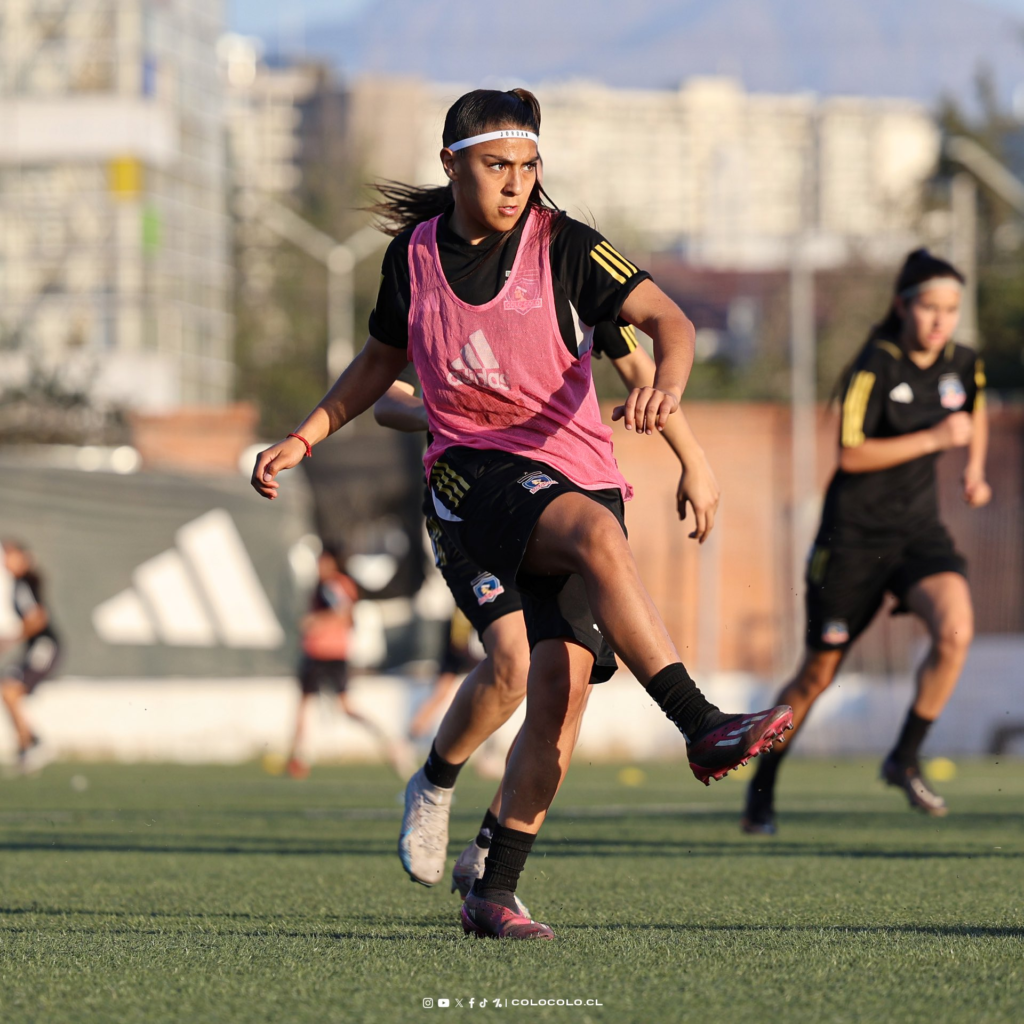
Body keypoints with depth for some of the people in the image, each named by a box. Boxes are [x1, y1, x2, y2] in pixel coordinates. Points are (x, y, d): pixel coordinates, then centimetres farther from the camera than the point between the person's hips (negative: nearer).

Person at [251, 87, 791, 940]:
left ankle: (495, 893, -2)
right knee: (598, 534, -34)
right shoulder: (413, 254, 6)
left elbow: (667, 319, -8)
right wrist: (303, 439, 19)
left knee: (563, 683, -13)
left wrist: (666, 388, -29)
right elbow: (383, 359, 24)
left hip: (578, 472, 1)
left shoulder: (562, 244, -1)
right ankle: (702, 727, -41)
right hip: (475, 470, -1)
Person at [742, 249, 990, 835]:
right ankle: (762, 791, 23)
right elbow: (851, 454, -20)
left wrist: (975, 469, 9)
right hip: (856, 535, -4)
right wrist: (933, 439, -24)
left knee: (956, 630, -24)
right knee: (820, 673, 4)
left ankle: (906, 759, -7)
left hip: (919, 529, 4)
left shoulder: (964, 365, 1)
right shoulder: (874, 368, -15)